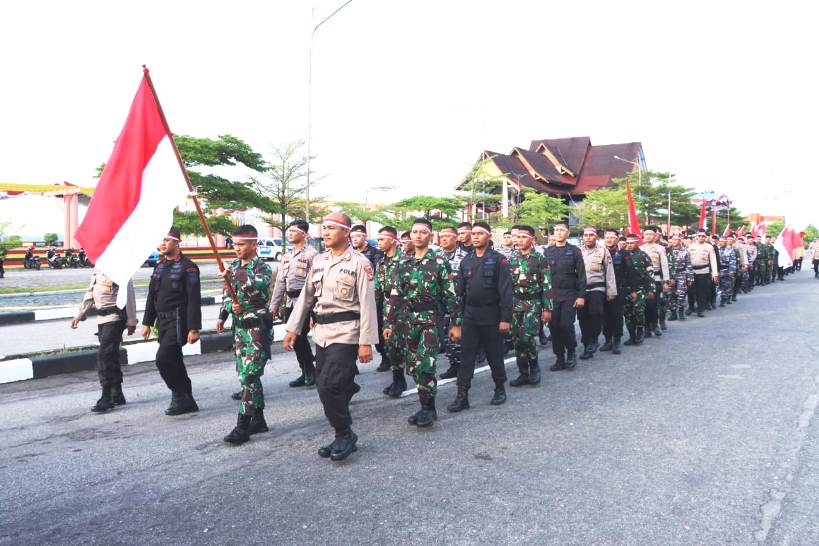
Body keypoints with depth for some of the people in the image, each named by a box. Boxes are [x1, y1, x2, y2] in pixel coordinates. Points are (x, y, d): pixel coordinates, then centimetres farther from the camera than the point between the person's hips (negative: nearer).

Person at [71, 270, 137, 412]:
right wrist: (78, 315, 19)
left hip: (115, 317, -8)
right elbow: (90, 294, 21)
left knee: (104, 354, -12)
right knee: (110, 355, 12)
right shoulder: (97, 270, 14)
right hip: (101, 318, 8)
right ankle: (117, 395, 21)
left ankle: (106, 398, -5)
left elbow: (129, 295, -11)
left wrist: (131, 321, -11)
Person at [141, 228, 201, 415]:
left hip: (178, 321, -8)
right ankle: (186, 401, 23)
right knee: (174, 361, 12)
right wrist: (147, 322, 16)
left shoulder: (187, 267, -10)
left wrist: (194, 328, -19)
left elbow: (194, 300, -15)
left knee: (163, 358, -16)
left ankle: (180, 397, 1)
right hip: (163, 322, 8)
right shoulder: (159, 266, 14)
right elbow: (151, 296, 19)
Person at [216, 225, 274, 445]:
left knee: (248, 376, -9)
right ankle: (258, 420, 24)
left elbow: (258, 287, -32)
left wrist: (233, 276, -34)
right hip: (239, 327, 8)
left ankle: (242, 426, -2)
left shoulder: (262, 268, -11)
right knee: (247, 375, 13)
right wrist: (230, 306, 2)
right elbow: (226, 295, 18)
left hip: (257, 328, -8)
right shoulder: (233, 266, 11)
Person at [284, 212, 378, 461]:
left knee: (328, 386, -15)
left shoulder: (359, 263, -8)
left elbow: (367, 304, -11)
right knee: (326, 387, 10)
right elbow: (306, 297, 15)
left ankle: (345, 435, 7)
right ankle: (343, 438, 25)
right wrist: (292, 328, 12)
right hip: (321, 332, 7)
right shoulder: (318, 261, 11)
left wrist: (366, 342, -15)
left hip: (345, 333, -7)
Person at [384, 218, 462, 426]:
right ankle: (426, 406, 22)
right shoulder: (404, 263, 9)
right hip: (409, 321, 5)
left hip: (432, 320, -5)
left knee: (424, 365, -14)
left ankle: (429, 408, 3)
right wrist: (389, 322, 8)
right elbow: (395, 295, 11)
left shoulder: (440, 262, -4)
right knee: (413, 366, 8)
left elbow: (452, 294, -5)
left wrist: (456, 323, -7)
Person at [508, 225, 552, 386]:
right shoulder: (512, 259, 9)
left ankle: (534, 366, 10)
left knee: (527, 338, -15)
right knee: (517, 340, 5)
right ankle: (523, 373, 16)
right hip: (515, 305, 5)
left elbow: (547, 285, -5)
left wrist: (547, 309, -9)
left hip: (533, 304, -5)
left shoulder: (540, 259, -4)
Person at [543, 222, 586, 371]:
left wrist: (581, 296, -8)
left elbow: (581, 274, -2)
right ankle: (559, 358, 15)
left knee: (566, 325, -10)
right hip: (552, 295, 3)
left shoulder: (574, 251, 1)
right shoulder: (548, 251, 9)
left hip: (569, 295, -3)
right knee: (553, 326, 3)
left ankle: (571, 353, 14)